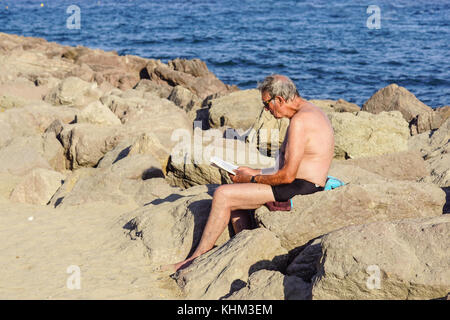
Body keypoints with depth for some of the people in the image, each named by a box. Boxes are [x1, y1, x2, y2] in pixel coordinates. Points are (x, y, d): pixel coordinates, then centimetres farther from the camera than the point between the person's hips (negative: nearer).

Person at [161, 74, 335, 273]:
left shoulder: (300, 121, -20)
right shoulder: (308, 111, 14)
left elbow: (288, 175, -23)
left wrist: (252, 179, -9)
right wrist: (255, 172, 13)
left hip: (299, 188, -11)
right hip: (301, 184, 11)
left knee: (223, 195, -11)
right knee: (233, 194, 15)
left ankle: (196, 259, -2)